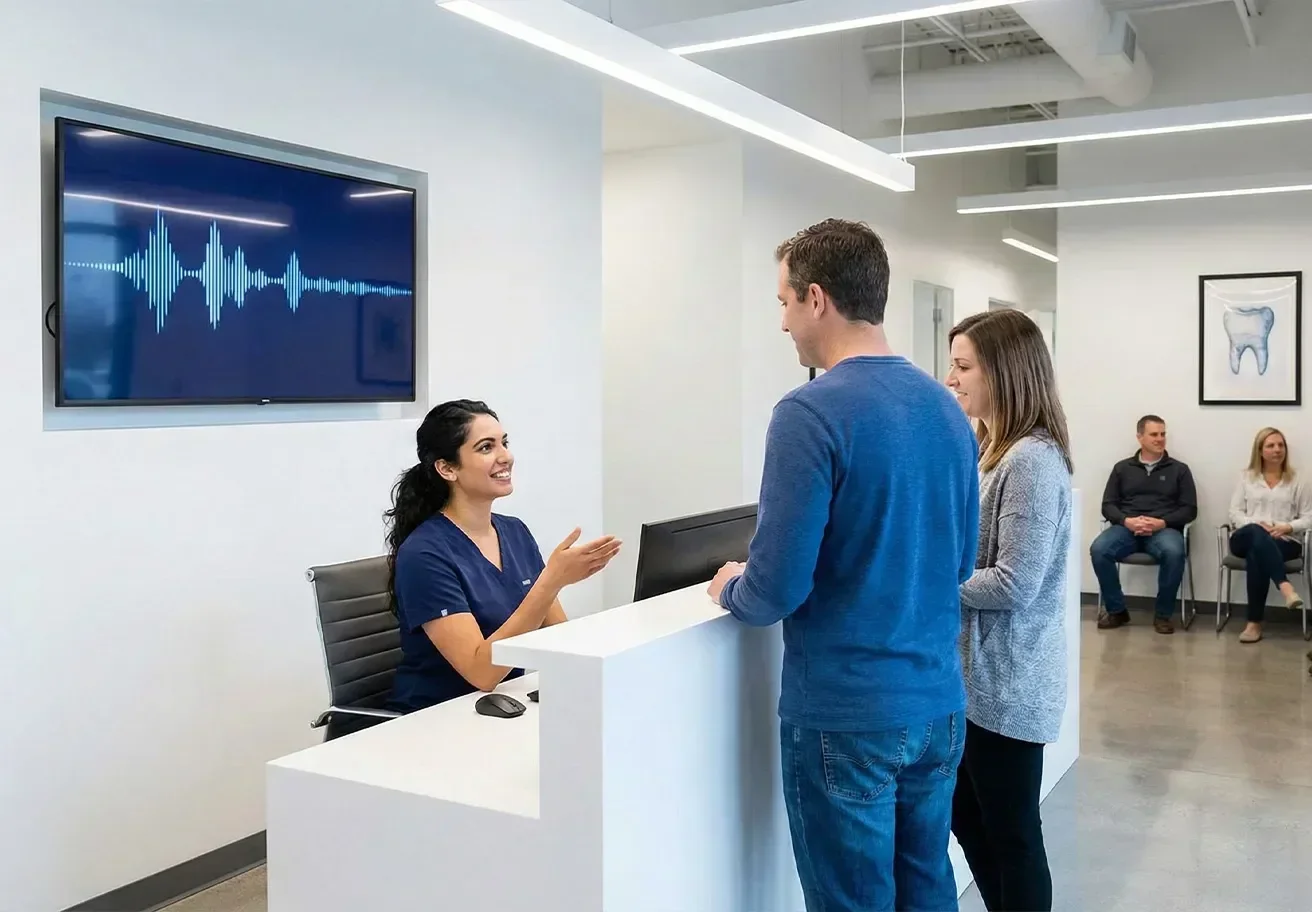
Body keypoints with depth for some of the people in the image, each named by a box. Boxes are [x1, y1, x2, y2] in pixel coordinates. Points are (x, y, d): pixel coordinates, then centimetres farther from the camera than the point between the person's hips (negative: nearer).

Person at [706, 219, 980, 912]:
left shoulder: (813, 412, -18)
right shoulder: (947, 408, 5)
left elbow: (778, 590, -19)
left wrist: (730, 590, 1)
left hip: (847, 716, -7)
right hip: (939, 704, 7)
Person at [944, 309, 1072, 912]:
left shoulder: (1032, 462, -20)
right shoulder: (997, 452, 10)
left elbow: (1014, 586, -24)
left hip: (1008, 682, -10)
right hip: (978, 672, 10)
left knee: (1011, 833, 6)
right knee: (967, 816, 20)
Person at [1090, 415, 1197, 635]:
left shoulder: (1179, 469, 12)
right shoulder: (1122, 468, 15)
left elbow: (1189, 510, 6)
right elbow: (1108, 505, 9)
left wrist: (1162, 522, -13)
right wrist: (1127, 521, -12)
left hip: (1164, 529, -1)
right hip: (1127, 527, 1)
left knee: (1174, 552, -37)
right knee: (1098, 549, -30)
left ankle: (1163, 614, -15)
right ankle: (1116, 610, -10)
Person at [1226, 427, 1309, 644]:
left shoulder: (1296, 482, 16)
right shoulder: (1247, 477, 17)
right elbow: (1235, 513, 9)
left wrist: (1287, 527, -10)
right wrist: (1256, 525, -11)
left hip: (1283, 543, -1)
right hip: (1246, 539, 1)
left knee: (1256, 555, -37)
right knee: (1256, 534, -40)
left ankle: (1255, 623, -36)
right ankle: (1285, 587, -54)